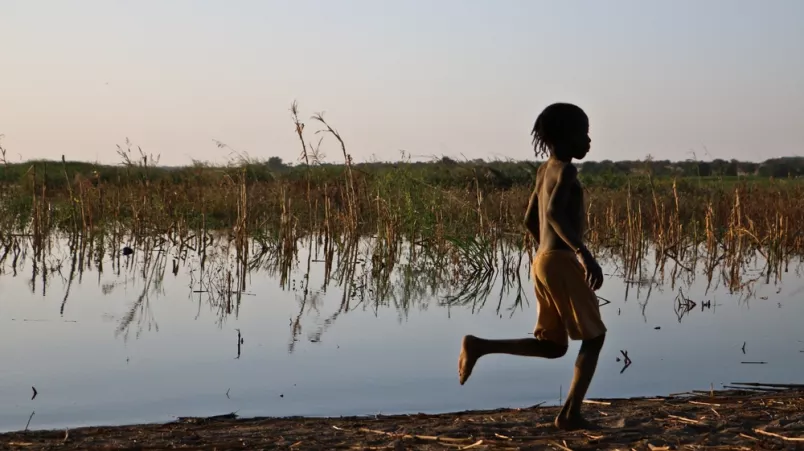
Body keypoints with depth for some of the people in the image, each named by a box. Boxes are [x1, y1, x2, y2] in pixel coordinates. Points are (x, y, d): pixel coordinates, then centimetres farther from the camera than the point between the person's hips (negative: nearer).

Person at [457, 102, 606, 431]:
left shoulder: (545, 170, 18)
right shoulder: (565, 170, -11)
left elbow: (530, 220, 24)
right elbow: (554, 213, -28)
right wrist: (584, 253, -33)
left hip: (543, 262, 9)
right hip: (561, 263, -9)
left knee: (553, 346, 13)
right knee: (594, 337, 3)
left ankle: (480, 346, 1)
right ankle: (571, 413, 1)